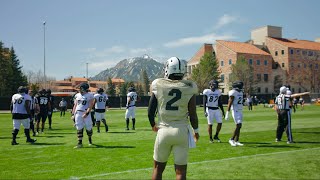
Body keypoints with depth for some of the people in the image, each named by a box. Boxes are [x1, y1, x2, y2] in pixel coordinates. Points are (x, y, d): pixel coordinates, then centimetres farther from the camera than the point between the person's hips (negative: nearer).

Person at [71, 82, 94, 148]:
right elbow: (75, 105, 15)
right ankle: (79, 143, 0)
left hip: (86, 113, -3)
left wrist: (87, 113, -22)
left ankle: (90, 139, 33)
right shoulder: (77, 95, 12)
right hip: (78, 113, 3)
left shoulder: (90, 95, -2)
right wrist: (73, 114, 8)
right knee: (79, 128, -2)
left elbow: (90, 106, -10)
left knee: (88, 127, 6)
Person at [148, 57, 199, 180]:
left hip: (163, 130, 1)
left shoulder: (158, 85, -4)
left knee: (158, 168, 17)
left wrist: (153, 125, 19)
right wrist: (196, 130, 16)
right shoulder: (189, 88, -5)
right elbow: (192, 114, -3)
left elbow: (150, 112, -1)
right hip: (182, 131, 0)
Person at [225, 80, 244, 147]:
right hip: (235, 111, -9)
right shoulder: (233, 92, -14)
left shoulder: (240, 92, 13)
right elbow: (230, 103, -17)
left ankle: (236, 141, 13)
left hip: (240, 111, 9)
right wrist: (227, 113, -21)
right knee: (238, 126, -15)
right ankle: (231, 139, -6)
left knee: (239, 126, 7)